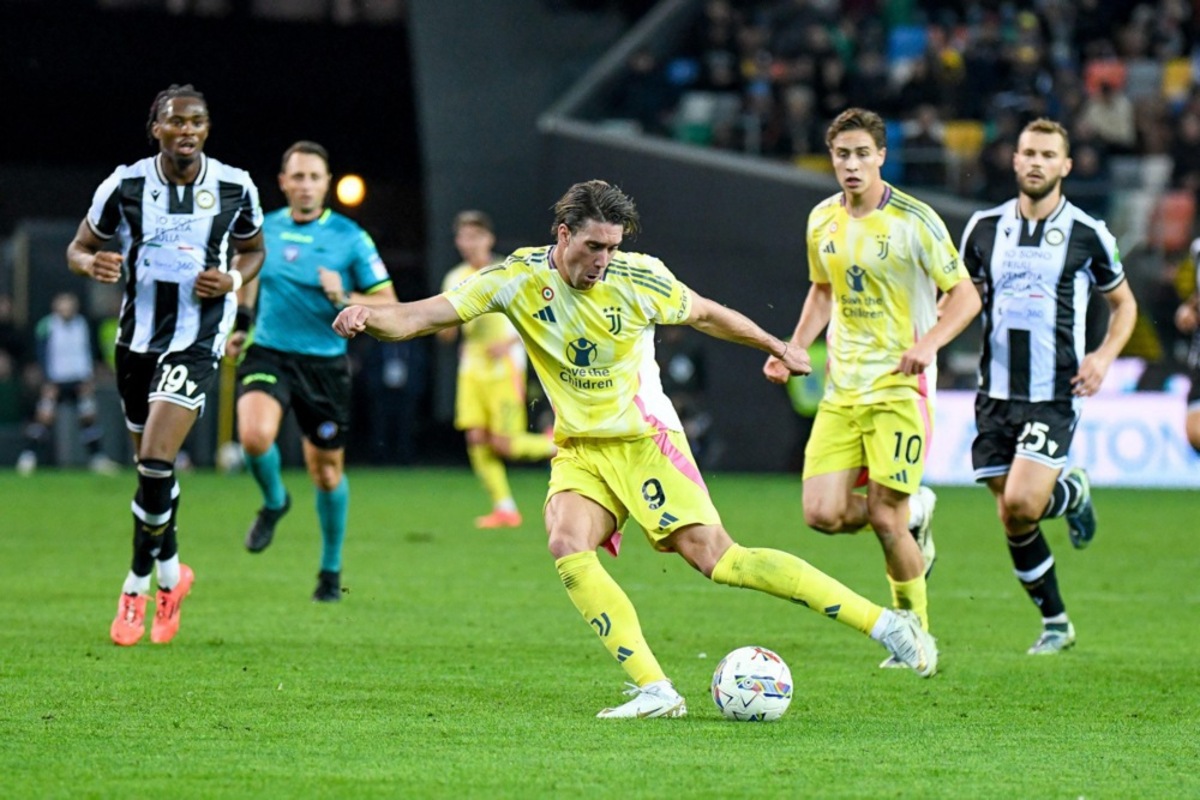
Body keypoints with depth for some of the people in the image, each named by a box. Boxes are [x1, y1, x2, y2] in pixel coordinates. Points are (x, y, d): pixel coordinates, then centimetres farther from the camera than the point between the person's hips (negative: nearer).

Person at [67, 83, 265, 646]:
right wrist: (92, 264, -20)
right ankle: (170, 572, 37)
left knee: (156, 464, -17)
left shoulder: (235, 188, -6)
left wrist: (233, 279, -11)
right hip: (137, 339, 3)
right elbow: (78, 248, 4)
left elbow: (252, 250, 11)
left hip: (196, 342, -3)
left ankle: (138, 584, -2)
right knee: (152, 466, 14)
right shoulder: (125, 185, -7)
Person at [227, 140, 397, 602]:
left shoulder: (349, 238, -5)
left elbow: (388, 304, -4)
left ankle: (331, 571, 28)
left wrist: (344, 299, -21)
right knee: (254, 436, -26)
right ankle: (274, 502, 8)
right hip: (268, 354, 1)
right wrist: (240, 325, 12)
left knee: (327, 470, 7)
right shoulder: (264, 230, 4)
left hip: (324, 364, -1)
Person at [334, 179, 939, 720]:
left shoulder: (640, 279, -11)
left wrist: (776, 347, 18)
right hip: (578, 448, 3)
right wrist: (368, 316, -30)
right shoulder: (521, 278, -8)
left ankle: (883, 622, -10)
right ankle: (655, 691, -23)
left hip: (644, 439, -3)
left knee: (714, 556, -15)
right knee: (567, 546, -24)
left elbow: (705, 315, 9)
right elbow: (427, 316, -11)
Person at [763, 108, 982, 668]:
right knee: (823, 514, -8)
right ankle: (913, 515, 23)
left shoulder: (914, 221, -10)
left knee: (884, 519, -10)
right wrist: (793, 348, 9)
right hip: (842, 389, 5)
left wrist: (928, 344, -25)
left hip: (900, 389, -5)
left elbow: (965, 295, -8)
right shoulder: (823, 220, 8)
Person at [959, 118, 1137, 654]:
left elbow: (1123, 303, 10)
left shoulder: (1087, 235, -2)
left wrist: (1105, 356, -7)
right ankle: (1055, 623, 21)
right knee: (1011, 521, 4)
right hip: (996, 393, 4)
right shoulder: (985, 228, 5)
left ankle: (1074, 493, 15)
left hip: (1055, 395, -4)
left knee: (1021, 503, -20)